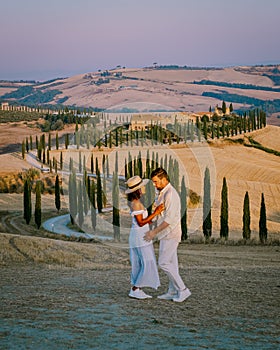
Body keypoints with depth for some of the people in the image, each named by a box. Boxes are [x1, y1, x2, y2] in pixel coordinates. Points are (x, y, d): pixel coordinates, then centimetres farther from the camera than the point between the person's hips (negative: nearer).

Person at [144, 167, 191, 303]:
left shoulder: (170, 194, -20)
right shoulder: (162, 193, 13)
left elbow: (169, 219, -24)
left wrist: (154, 232, -21)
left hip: (170, 234, -10)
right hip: (167, 234, 10)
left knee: (164, 263, -10)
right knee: (171, 263, 11)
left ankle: (182, 289, -6)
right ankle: (172, 292, 14)